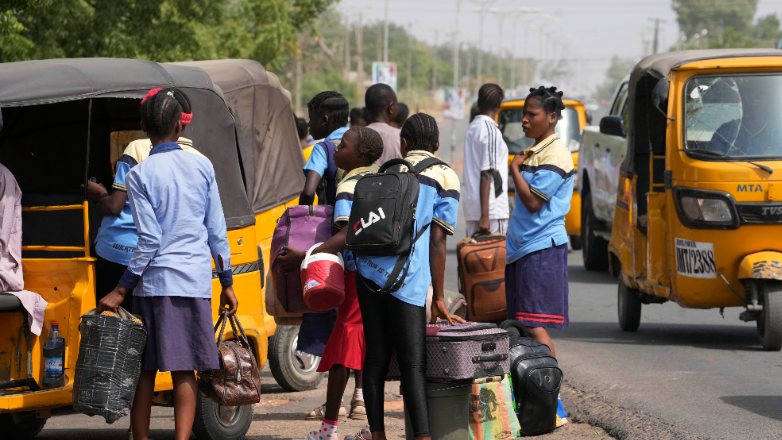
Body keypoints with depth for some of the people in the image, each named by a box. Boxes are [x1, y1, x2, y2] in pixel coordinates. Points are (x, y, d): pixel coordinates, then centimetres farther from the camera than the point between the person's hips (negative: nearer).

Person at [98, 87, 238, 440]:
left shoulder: (140, 175, -7)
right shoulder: (202, 167, 4)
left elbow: (150, 241, -10)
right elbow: (217, 232, 7)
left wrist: (120, 290, -6)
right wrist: (227, 283, 16)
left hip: (155, 280, -3)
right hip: (196, 281, 3)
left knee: (145, 371, 6)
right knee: (185, 371, 3)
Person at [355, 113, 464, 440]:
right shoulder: (445, 178, 7)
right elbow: (437, 243, 3)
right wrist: (439, 298, 5)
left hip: (369, 268, 5)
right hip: (407, 279, -5)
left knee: (376, 359, 9)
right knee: (413, 364, -7)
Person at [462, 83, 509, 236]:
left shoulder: (472, 128, 14)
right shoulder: (491, 131, -12)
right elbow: (487, 174, -17)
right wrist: (484, 216, -20)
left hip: (472, 208, 9)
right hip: (492, 211, -9)